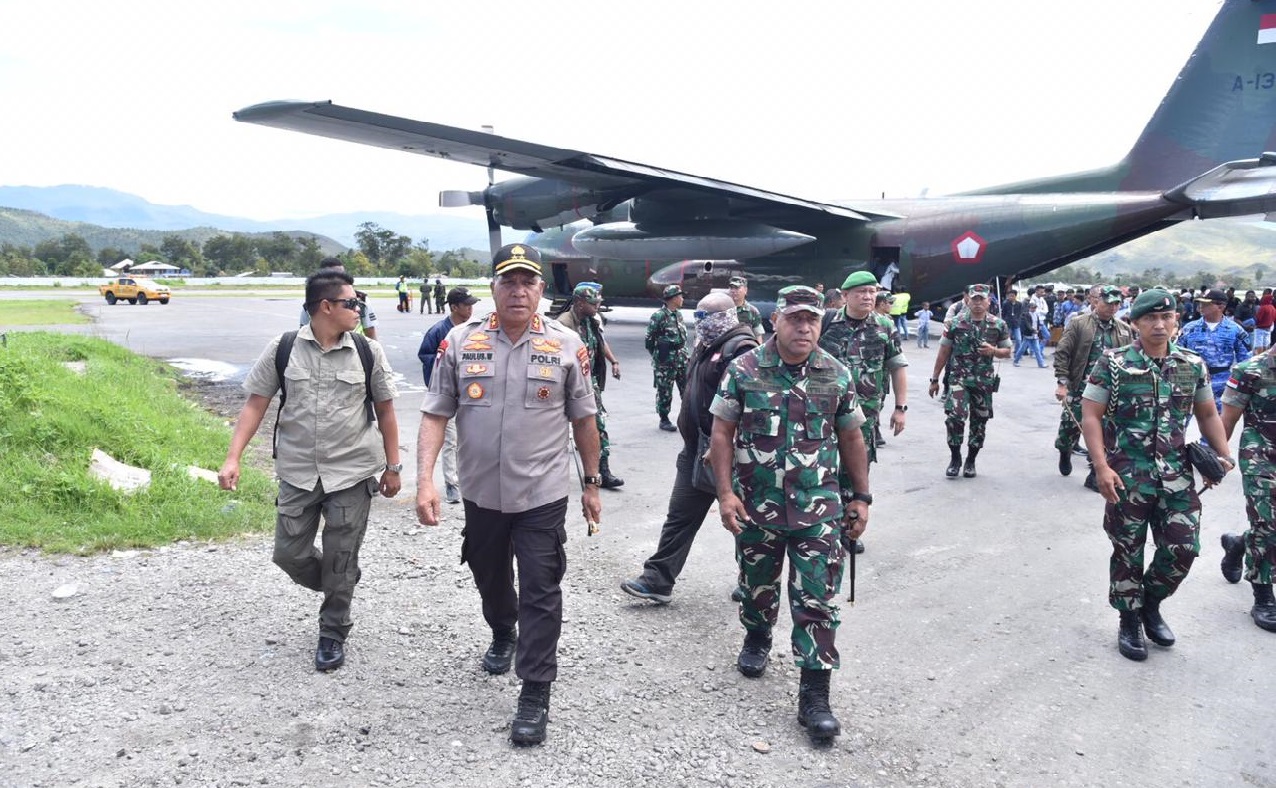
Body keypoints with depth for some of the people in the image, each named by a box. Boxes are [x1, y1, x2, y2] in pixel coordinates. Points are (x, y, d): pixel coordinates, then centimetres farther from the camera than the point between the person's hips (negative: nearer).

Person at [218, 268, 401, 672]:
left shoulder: (368, 351, -3)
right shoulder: (282, 348, -4)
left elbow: (385, 411, 4)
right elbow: (255, 405, 0)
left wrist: (392, 467, 5)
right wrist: (233, 458, -9)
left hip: (353, 473, -1)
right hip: (298, 473, 1)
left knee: (340, 564, 5)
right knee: (289, 554, 6)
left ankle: (333, 635, 25)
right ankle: (341, 588, 35)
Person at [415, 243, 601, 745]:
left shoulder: (566, 346, -5)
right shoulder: (461, 342, -3)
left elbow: (583, 421, 3)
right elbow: (435, 415, -3)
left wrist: (591, 484, 5)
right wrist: (425, 480, -13)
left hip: (542, 496, -2)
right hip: (481, 492, 3)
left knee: (540, 592, -1)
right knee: (489, 578, 22)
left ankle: (535, 695, 10)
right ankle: (502, 636, 52)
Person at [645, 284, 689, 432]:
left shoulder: (678, 314, 10)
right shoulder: (658, 316, -13)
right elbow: (649, 340, -9)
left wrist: (683, 354, 13)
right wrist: (658, 356, -1)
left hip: (681, 360, 7)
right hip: (665, 362, -7)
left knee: (687, 388, 8)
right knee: (665, 392, 3)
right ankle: (664, 420, 15)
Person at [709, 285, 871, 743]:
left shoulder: (836, 375, 0)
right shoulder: (743, 371, -5)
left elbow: (851, 439, 9)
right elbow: (722, 434, -3)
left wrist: (860, 497, 8)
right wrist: (725, 492, -10)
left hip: (818, 508, 0)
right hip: (756, 505, 0)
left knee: (817, 600, -3)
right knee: (757, 584, 19)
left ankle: (814, 695, 5)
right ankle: (757, 639, 49)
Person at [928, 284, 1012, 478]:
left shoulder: (999, 325, 1)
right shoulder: (954, 323, -2)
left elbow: (1007, 352, 10)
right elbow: (943, 352, 4)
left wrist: (994, 350, -13)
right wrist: (934, 379, 4)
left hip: (985, 381, 2)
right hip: (959, 379, -2)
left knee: (979, 422, 8)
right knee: (954, 417, -18)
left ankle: (971, 461, 25)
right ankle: (955, 458, 2)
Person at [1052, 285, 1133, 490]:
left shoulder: (1125, 330, 9)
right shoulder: (1078, 325, -2)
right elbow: (1061, 353, -6)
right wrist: (1062, 382, -13)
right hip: (1079, 388, -2)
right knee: (1071, 426, 4)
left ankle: (1095, 475, 9)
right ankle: (1064, 452, 37)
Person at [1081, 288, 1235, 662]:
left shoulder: (1193, 365, 5)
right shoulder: (1112, 364, -7)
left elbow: (1208, 415, 16)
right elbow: (1090, 417, -9)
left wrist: (1222, 454, 1)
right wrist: (1101, 467, -17)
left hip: (1177, 476, 3)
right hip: (1127, 477, -3)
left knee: (1183, 548, 3)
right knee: (1128, 552, 7)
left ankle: (1151, 602, 31)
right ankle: (1130, 621, 25)